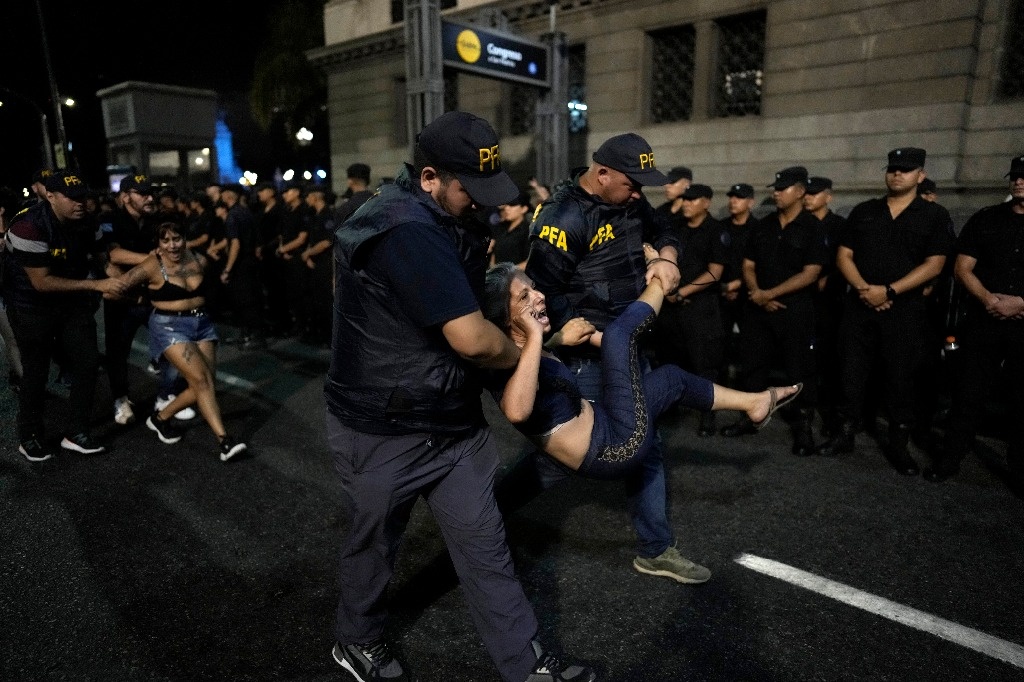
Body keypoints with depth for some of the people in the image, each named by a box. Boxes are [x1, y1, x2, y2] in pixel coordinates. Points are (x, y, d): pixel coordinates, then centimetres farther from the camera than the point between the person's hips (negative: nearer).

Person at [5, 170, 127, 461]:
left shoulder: (86, 223, -8)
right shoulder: (29, 227, -26)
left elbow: (102, 257, 8)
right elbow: (42, 282, -26)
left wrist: (121, 279, -11)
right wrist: (97, 285, -29)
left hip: (73, 301, 5)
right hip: (33, 306, -5)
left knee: (88, 363, 2)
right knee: (36, 372, 7)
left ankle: (75, 433, 16)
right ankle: (30, 437, 27)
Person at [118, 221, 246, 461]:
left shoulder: (199, 261, 3)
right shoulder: (152, 267, -10)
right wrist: (147, 299, 6)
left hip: (202, 323, 6)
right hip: (170, 326, -5)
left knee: (207, 383, 1)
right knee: (201, 380, -16)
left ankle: (161, 417, 23)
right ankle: (224, 440, -16)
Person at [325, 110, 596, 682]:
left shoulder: (441, 218, 3)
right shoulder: (406, 230, -29)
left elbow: (471, 279, 20)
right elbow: (472, 339, -33)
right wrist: (521, 354, -11)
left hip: (455, 420, 8)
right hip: (383, 431, -7)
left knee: (486, 545, 12)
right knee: (374, 545, 18)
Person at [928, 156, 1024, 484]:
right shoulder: (985, 219, 7)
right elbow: (962, 267, 3)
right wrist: (988, 299, -12)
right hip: (982, 322, 1)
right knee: (968, 394, 4)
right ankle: (950, 457, 13)